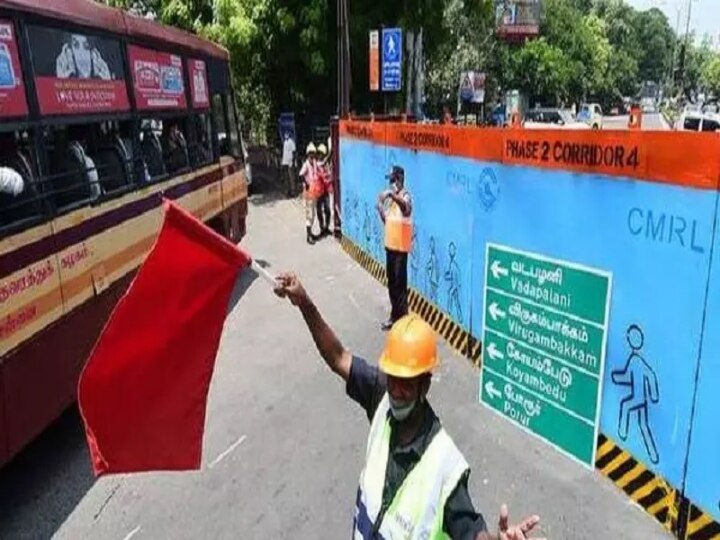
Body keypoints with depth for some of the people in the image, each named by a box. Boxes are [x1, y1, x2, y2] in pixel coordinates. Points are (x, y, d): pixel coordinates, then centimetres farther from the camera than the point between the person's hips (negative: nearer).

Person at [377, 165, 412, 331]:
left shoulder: (405, 195, -15)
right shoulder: (389, 196, 11)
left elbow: (407, 210, -39)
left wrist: (394, 196, -54)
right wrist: (380, 208, 1)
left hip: (400, 246, -8)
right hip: (390, 243, 8)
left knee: (399, 282, -2)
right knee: (391, 280, 15)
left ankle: (400, 317, 7)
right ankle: (395, 314, 27)